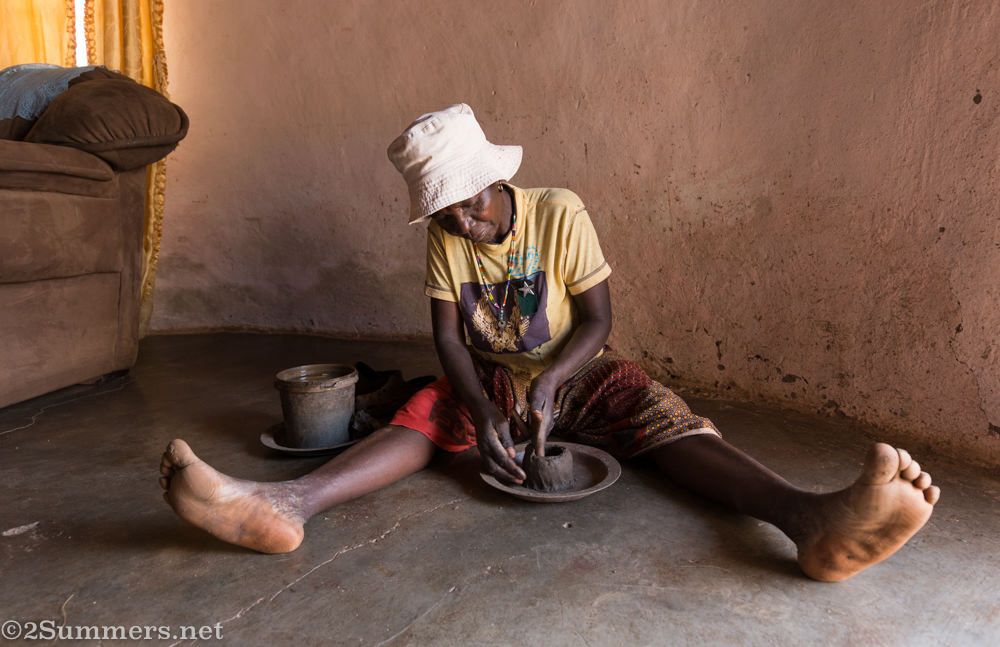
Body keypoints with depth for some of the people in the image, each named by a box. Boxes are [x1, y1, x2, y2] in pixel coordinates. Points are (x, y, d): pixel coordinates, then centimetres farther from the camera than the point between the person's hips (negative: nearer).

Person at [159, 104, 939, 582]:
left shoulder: (559, 213, -12)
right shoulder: (445, 237, -4)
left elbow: (598, 318, -12)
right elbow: (448, 334, -8)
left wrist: (548, 384, -28)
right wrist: (483, 409, -25)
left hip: (576, 375, -1)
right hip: (490, 379, 2)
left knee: (666, 417, -28)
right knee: (424, 415, -26)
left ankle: (813, 520, -49)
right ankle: (286, 504, -46)